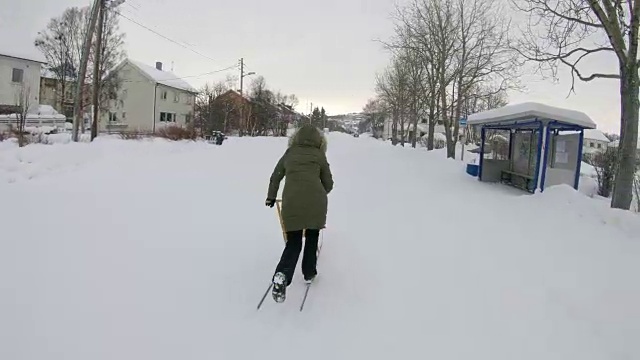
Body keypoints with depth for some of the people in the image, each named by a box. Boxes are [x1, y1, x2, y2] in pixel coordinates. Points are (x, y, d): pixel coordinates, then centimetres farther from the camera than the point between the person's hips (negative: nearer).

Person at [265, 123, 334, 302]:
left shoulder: (289, 154, 19)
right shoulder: (319, 155, 14)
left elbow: (275, 177, 26)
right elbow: (328, 184, 17)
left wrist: (271, 197, 40)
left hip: (292, 202, 1)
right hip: (316, 201, -1)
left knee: (293, 242, 12)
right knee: (312, 237, 22)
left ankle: (282, 275, -10)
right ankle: (309, 273, 29)